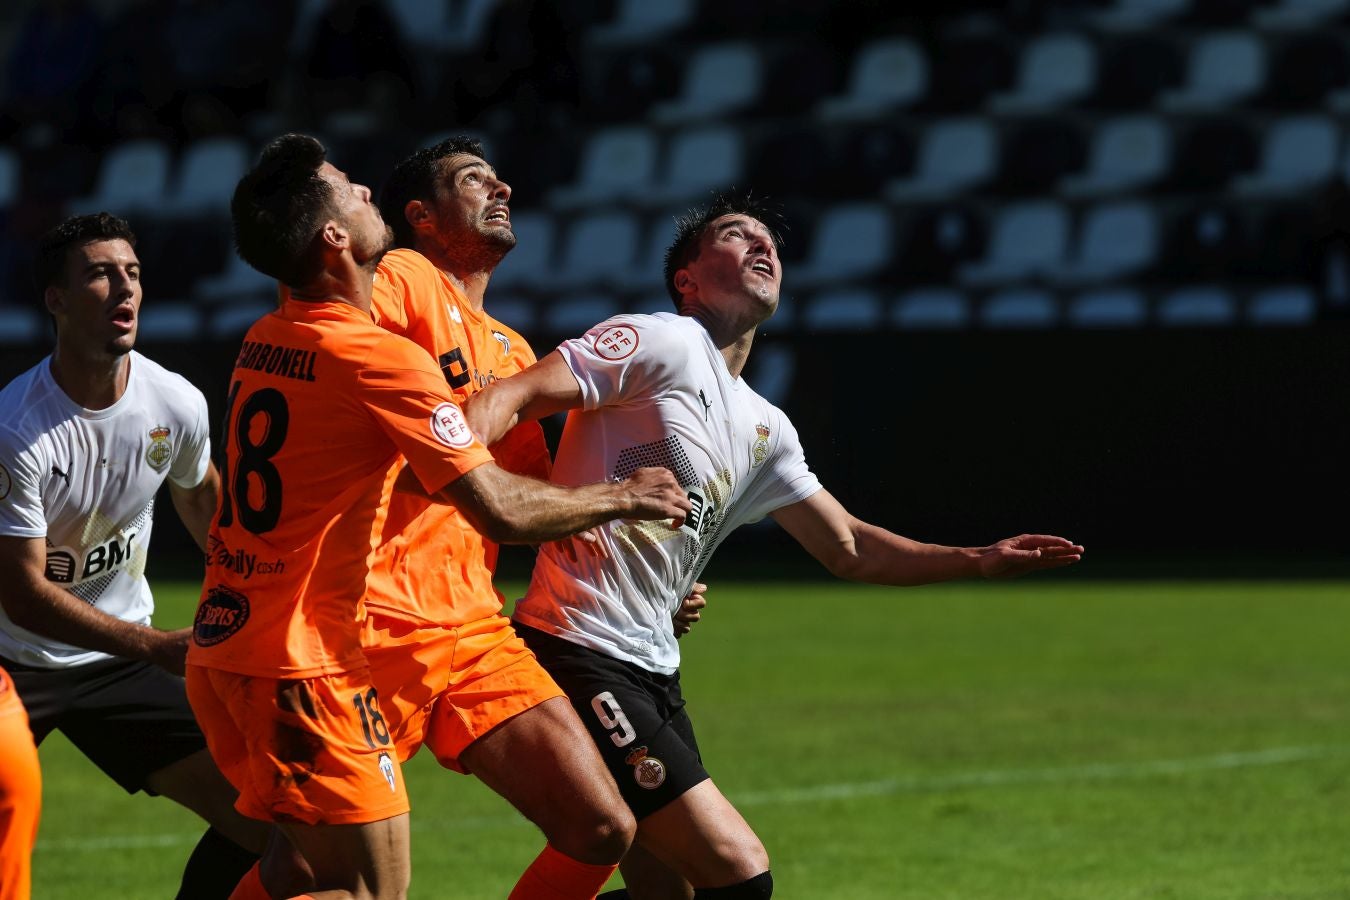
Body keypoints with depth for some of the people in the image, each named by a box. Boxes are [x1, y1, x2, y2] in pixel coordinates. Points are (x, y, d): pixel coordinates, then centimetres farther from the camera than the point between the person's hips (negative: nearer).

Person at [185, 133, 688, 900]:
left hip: (223, 649, 9)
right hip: (299, 667, -9)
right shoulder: (382, 360, -16)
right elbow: (500, 510, -18)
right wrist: (622, 499, -1)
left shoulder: (265, 341, 10)